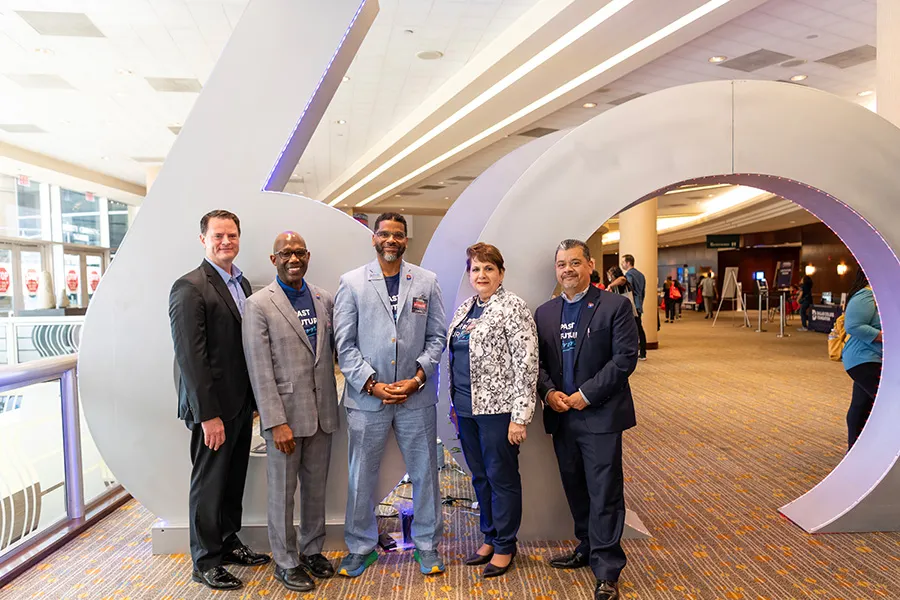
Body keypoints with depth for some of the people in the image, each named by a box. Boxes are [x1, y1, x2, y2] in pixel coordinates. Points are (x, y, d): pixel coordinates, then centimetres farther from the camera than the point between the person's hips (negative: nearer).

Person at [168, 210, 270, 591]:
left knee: (234, 480, 19)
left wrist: (254, 400, 11)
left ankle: (228, 544, 36)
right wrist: (208, 415, -20)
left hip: (242, 403, 7)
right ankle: (206, 562, 24)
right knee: (209, 484, 7)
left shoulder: (242, 283, 10)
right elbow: (190, 356, -19)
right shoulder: (189, 287, -15)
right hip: (214, 407, -7)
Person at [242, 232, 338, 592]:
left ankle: (312, 550, 34)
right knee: (283, 492, 9)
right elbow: (260, 369, -11)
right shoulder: (258, 305, -8)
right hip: (285, 414, -4)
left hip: (322, 412, 5)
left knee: (316, 488, 16)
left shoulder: (324, 299, 6)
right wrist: (277, 422, -14)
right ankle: (286, 562, 26)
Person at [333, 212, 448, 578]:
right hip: (367, 397, 0)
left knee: (425, 473, 10)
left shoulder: (427, 282, 5)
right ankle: (361, 547, 29)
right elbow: (345, 344, -2)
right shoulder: (351, 283, 1)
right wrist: (372, 384, -11)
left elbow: (437, 337, 3)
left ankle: (427, 544, 29)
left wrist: (418, 377, -10)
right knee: (361, 477, 10)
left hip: (417, 396, 1)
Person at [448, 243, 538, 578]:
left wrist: (520, 416, -18)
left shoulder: (513, 308, -10)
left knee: (501, 477, 6)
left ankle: (505, 546, 23)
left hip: (497, 409, -7)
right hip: (466, 409, 7)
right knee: (479, 476, 16)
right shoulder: (464, 310, 12)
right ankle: (489, 538, 33)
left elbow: (526, 364, -15)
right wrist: (455, 405, 16)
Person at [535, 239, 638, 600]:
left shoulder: (615, 306, -5)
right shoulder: (544, 313, 10)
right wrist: (548, 392, -8)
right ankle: (587, 549, 35)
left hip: (600, 415, -5)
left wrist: (586, 394, -15)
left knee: (605, 494, 0)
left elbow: (625, 357, -11)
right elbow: (537, 361, 10)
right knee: (575, 490, 17)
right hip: (561, 417, 5)